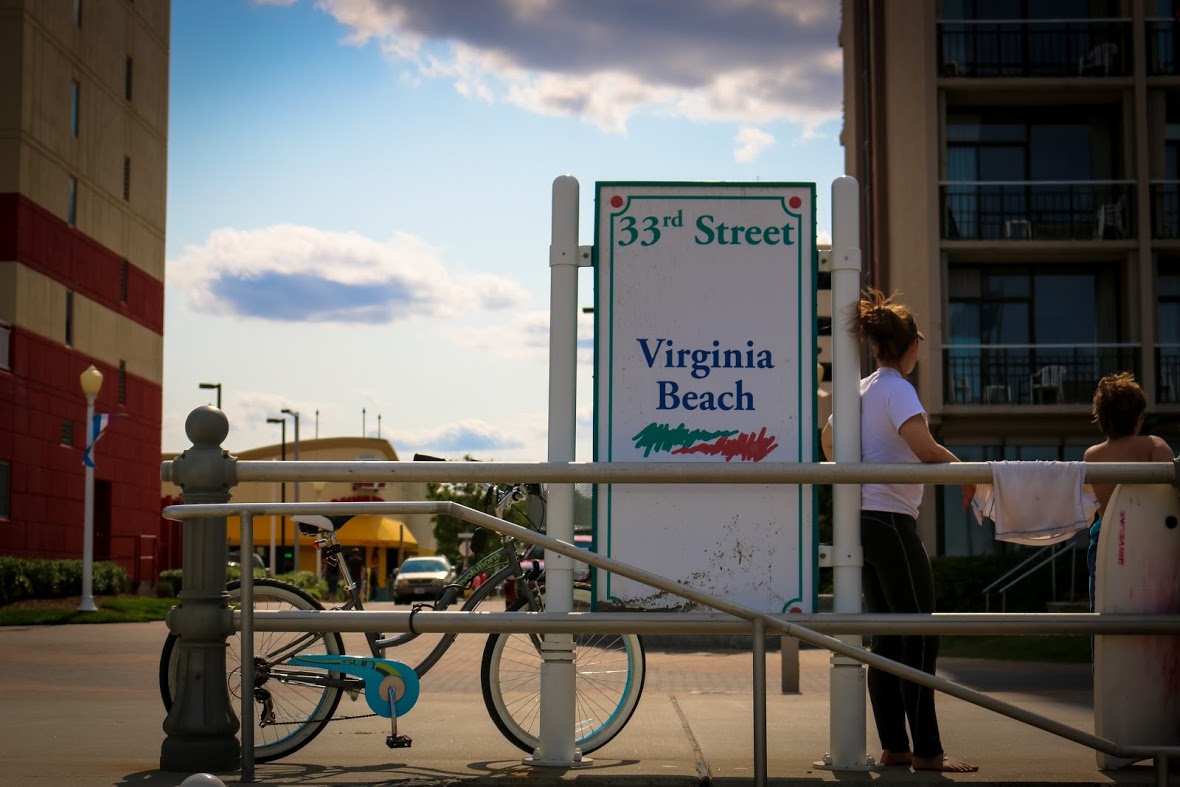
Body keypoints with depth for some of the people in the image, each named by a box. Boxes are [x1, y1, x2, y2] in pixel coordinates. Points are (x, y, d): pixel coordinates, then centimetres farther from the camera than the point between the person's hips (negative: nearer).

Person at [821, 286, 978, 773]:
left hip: (862, 518, 9)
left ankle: (893, 747, 13)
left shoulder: (861, 389, 15)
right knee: (920, 636, -5)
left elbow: (829, 437, 30)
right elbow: (921, 444, -25)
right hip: (891, 520, -9)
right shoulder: (897, 388, -11)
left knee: (887, 637, 11)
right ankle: (927, 751, -4)